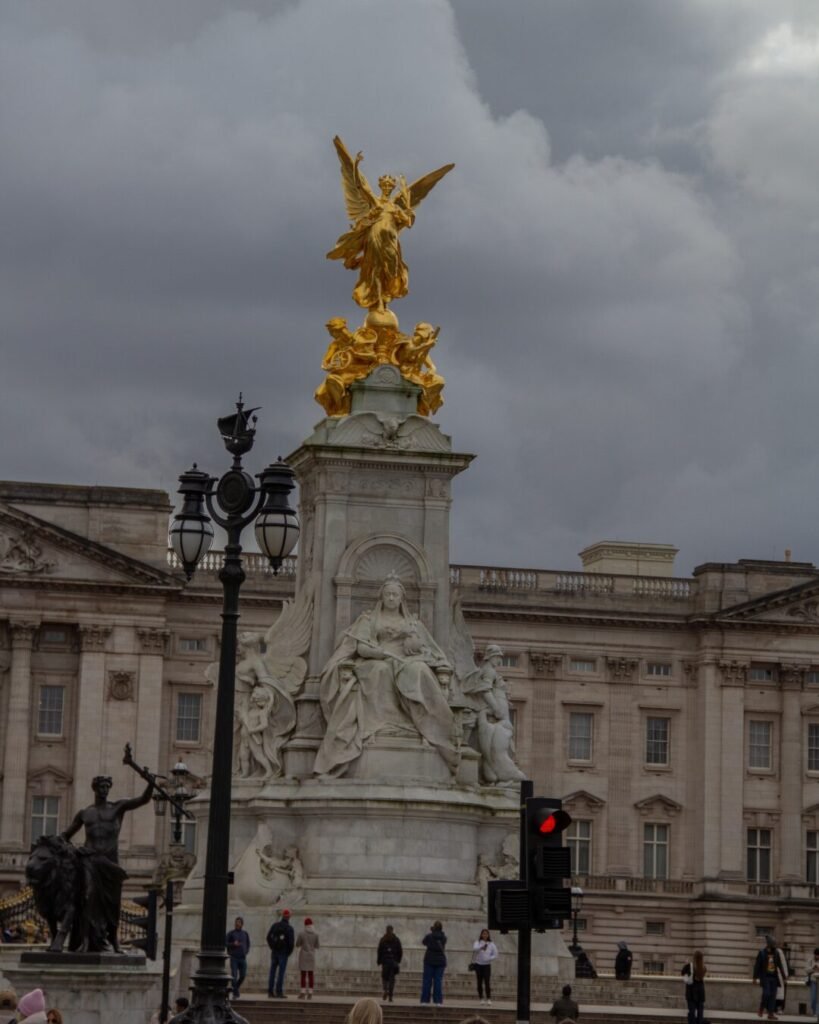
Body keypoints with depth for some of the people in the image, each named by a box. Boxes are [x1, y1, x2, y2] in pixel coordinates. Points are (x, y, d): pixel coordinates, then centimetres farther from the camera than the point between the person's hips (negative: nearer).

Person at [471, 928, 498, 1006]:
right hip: (478, 964, 1)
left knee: (487, 982, -11)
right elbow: (475, 949, -20)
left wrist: (488, 959, -12)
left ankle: (489, 999, -9)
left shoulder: (491, 944, 4)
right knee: (479, 983, 2)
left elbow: (495, 955, 4)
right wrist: (482, 947, -36)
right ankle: (481, 999, 9)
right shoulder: (477, 942, 2)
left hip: (487, 965, -1)